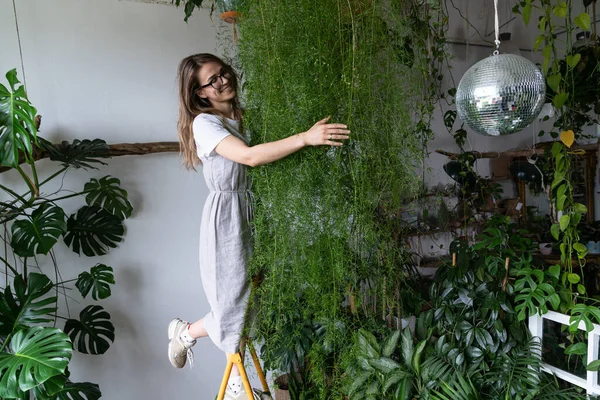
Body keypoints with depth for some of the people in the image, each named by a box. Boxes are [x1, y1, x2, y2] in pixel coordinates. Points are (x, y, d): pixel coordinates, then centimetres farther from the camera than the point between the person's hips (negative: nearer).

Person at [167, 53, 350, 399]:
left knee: (251, 298, 10)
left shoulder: (244, 115, 10)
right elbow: (249, 156, -30)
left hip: (254, 214, 7)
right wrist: (306, 138, -36)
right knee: (236, 301, 2)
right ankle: (185, 332, 34)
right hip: (227, 218, -6)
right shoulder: (204, 123, -14)